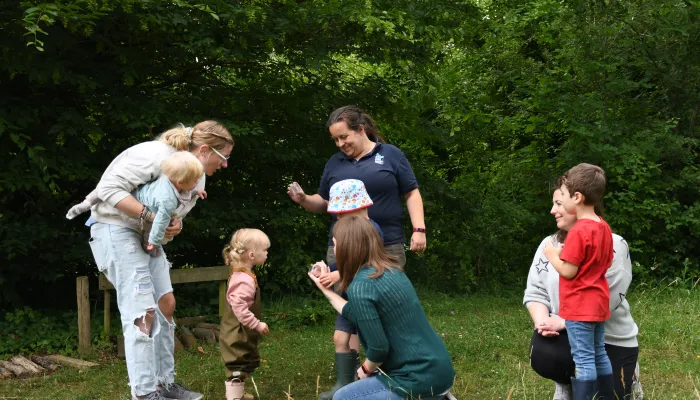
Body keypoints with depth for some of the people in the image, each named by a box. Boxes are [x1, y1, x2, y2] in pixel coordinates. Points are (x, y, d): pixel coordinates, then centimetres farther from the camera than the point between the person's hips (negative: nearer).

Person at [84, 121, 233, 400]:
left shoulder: (198, 177, 4)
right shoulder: (157, 155, -24)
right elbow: (109, 189, -27)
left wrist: (175, 224, -12)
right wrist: (151, 216, -31)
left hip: (149, 237, 9)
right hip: (116, 229, -9)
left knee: (166, 304, 7)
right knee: (143, 312, -14)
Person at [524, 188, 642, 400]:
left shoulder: (613, 245, -12)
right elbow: (535, 292, 1)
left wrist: (563, 322, -22)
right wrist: (543, 321, -17)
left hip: (611, 341, -4)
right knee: (541, 356, -20)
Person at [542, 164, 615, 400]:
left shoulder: (578, 232, -21)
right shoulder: (604, 228, 7)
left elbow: (568, 272, -20)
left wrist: (552, 256, -3)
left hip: (579, 307, -9)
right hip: (598, 304, 9)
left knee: (583, 359, -5)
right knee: (599, 355, 16)